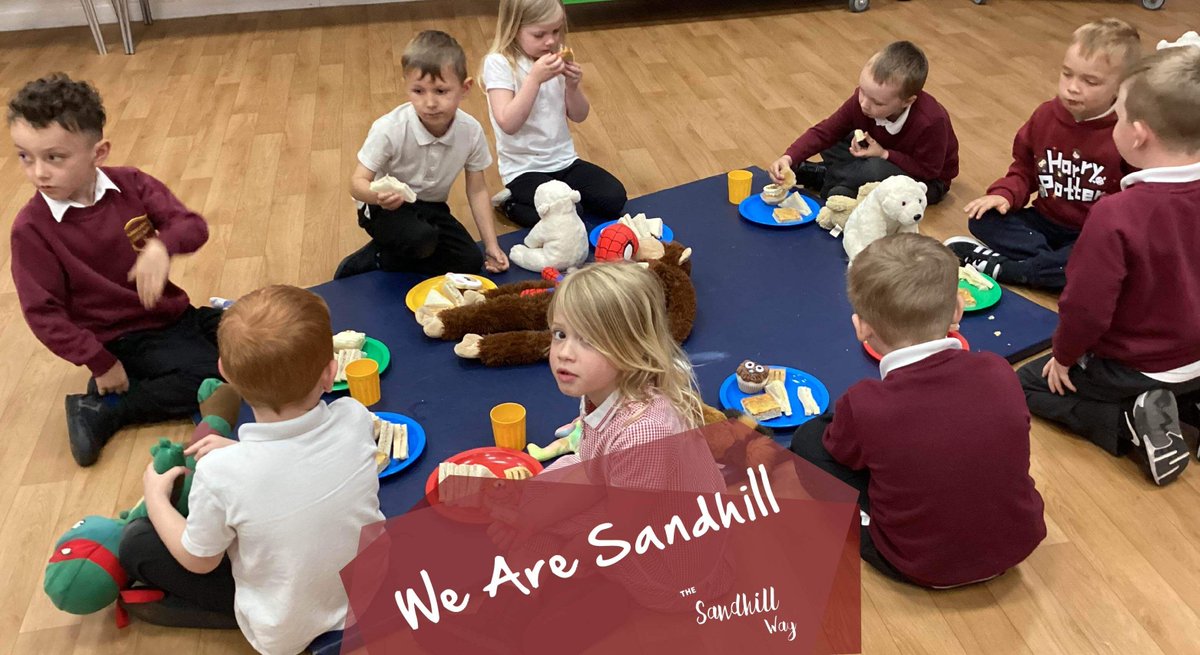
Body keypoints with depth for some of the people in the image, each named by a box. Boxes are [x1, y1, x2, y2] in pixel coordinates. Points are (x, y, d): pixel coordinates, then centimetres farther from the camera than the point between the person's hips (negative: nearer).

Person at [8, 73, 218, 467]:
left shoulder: (130, 184, -6)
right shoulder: (32, 228, -16)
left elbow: (193, 225, -13)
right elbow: (43, 313, -13)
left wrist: (163, 245, -37)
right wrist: (100, 364, -15)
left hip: (174, 313, 6)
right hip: (125, 340, -6)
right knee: (215, 378, -23)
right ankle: (101, 409, -10)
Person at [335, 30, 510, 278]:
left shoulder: (471, 131, -16)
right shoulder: (390, 129, -27)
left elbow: (477, 190, -4)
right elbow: (357, 182, -22)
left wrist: (491, 245, -5)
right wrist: (379, 195, -47)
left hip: (431, 207, 5)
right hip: (388, 207, -5)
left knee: (470, 262, -13)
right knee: (422, 239, -36)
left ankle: (379, 258, 1)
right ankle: (380, 254, -1)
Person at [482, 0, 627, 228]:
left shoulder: (557, 57, 3)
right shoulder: (498, 63, -14)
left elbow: (578, 116, 6)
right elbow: (508, 124, -23)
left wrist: (573, 85, -14)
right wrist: (535, 78, -29)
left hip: (564, 160, 6)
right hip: (524, 168, -5)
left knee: (614, 198, -10)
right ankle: (512, 203, 1)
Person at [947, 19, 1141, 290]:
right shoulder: (1046, 115, -1)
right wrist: (1005, 194, -10)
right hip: (1045, 222, 5)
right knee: (983, 220, -14)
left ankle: (996, 266, -27)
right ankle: (1058, 265, -23)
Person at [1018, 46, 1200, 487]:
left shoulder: (1116, 215, -32)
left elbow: (1087, 307, -26)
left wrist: (1064, 356, -7)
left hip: (1134, 367, -6)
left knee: (1031, 385, 13)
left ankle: (1133, 423, -5)